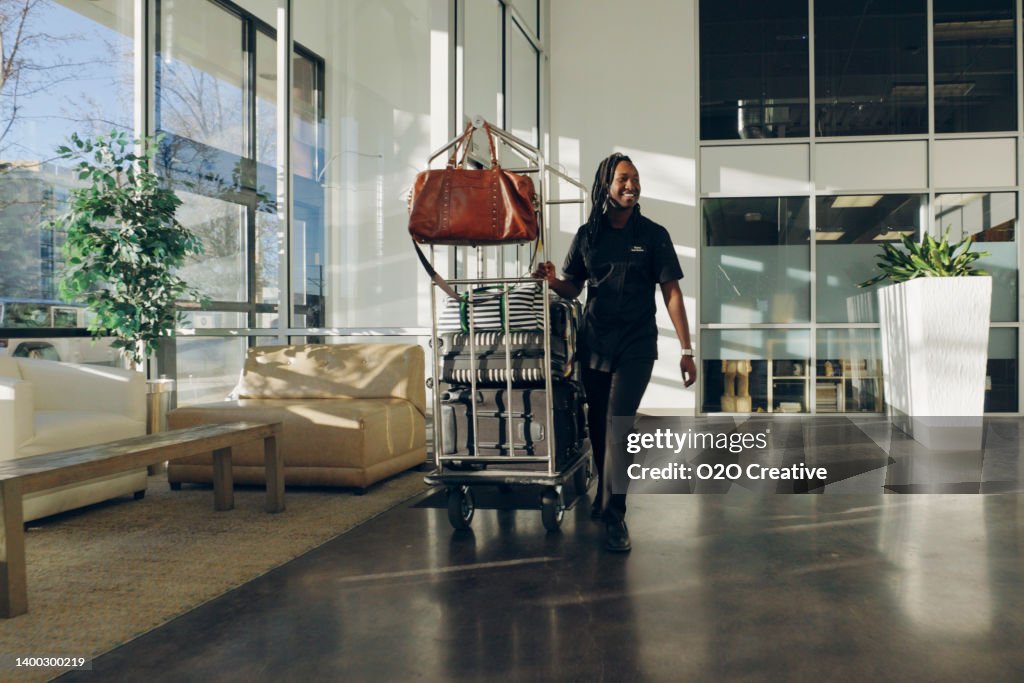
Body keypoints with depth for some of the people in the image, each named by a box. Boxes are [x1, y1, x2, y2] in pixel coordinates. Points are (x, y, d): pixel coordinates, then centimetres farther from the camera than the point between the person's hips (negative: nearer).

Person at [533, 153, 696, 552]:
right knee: (598, 423, 12)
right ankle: (604, 494, 33)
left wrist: (686, 350, -9)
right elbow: (572, 289, 11)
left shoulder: (653, 235, -3)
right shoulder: (587, 235, 4)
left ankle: (613, 514, -5)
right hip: (594, 343, 3)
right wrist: (552, 281, -13)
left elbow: (671, 293, -4)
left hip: (636, 344, -3)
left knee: (618, 423, -12)